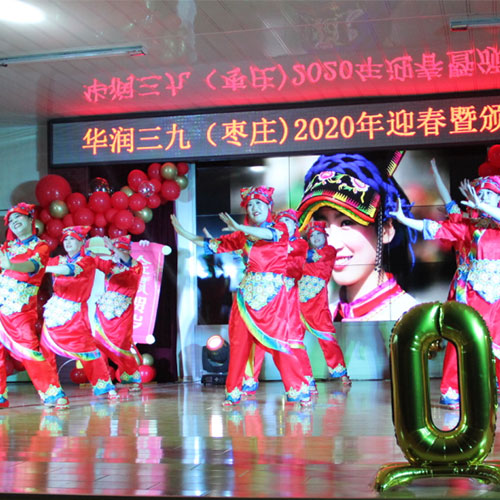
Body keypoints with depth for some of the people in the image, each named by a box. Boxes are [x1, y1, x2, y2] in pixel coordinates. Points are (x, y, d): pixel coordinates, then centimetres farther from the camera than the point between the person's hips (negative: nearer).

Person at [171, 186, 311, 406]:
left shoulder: (280, 228, 3)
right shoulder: (242, 236, 14)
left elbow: (269, 234, -21)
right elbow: (213, 245, 14)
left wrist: (239, 228, -34)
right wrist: (184, 233, 8)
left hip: (272, 293, -4)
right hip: (247, 291, 4)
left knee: (277, 340, -9)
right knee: (239, 342, 1)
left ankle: (297, 389, -1)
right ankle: (233, 391, 9)